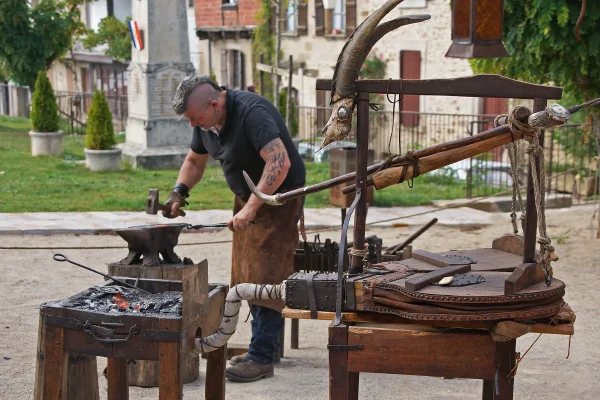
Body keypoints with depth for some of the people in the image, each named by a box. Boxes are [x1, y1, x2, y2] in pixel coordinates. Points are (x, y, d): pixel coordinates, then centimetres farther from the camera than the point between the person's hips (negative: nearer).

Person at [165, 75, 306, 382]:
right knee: (248, 277, 12)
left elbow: (280, 163, -37)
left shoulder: (252, 112, -28)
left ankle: (262, 358, -6)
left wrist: (251, 208, -38)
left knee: (265, 276, -10)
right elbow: (195, 161, 16)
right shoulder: (206, 121, 0)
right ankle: (266, 344, 23)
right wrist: (179, 191, -3)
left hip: (279, 196, -9)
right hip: (248, 196, 9)